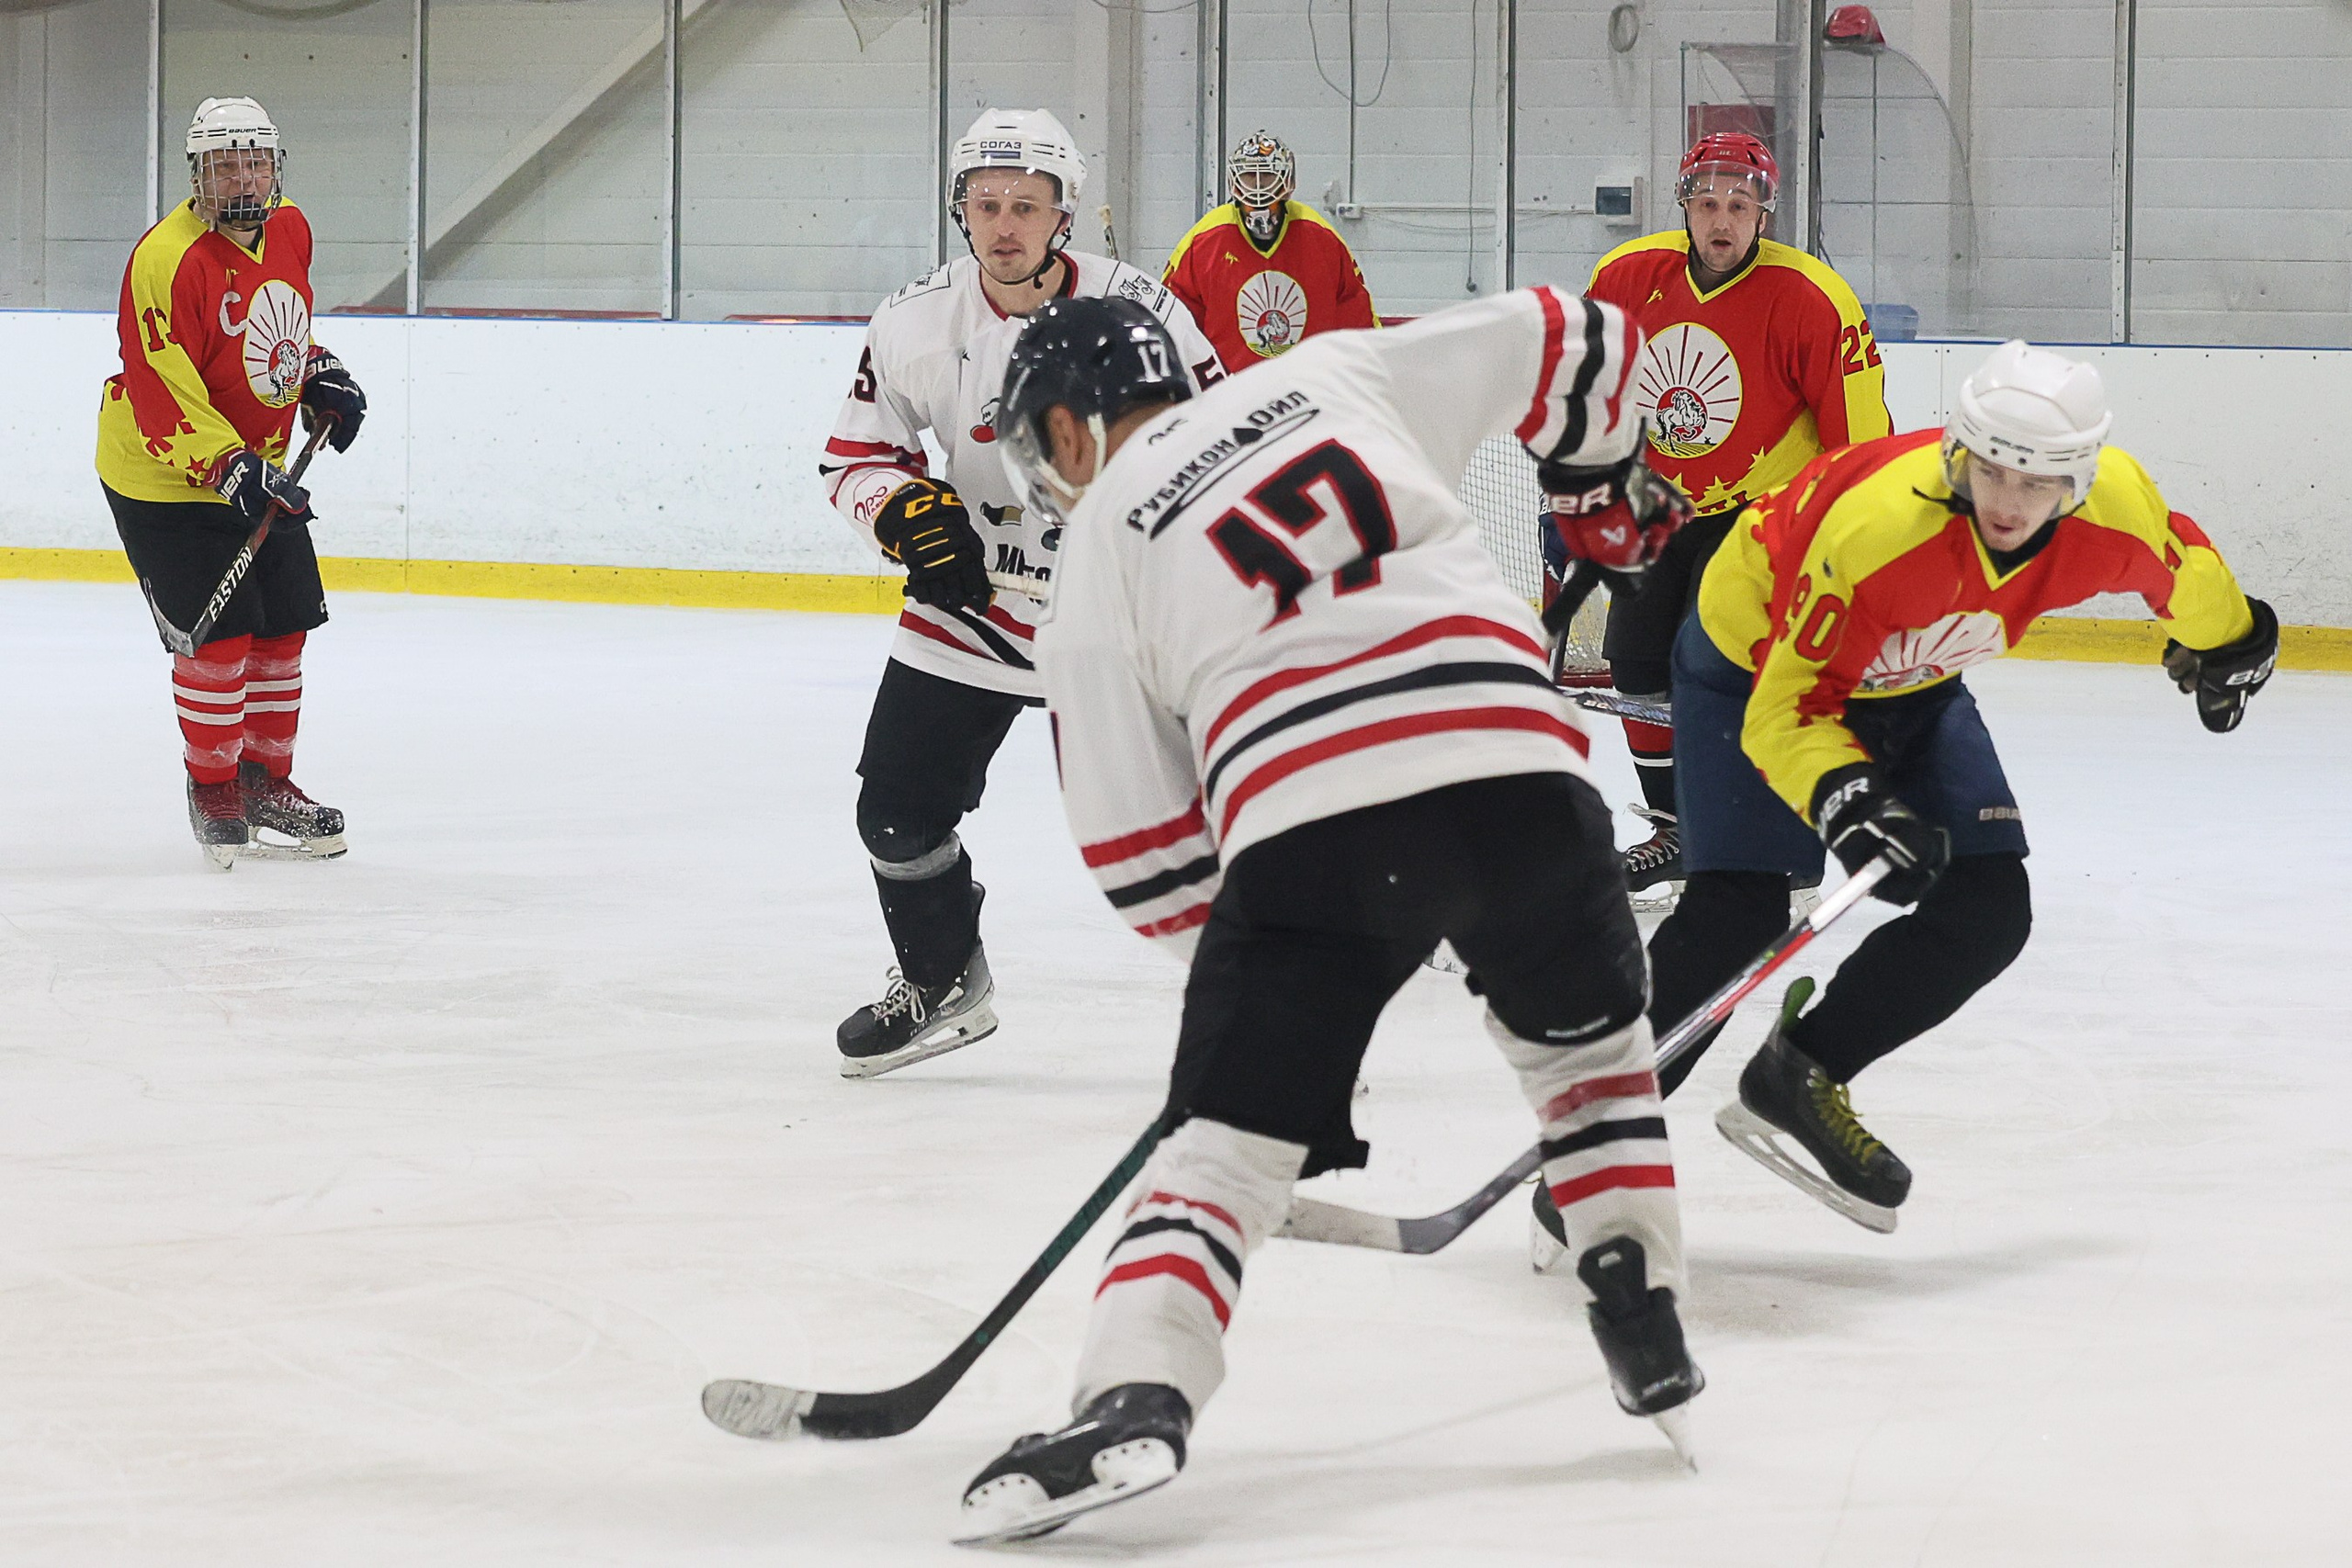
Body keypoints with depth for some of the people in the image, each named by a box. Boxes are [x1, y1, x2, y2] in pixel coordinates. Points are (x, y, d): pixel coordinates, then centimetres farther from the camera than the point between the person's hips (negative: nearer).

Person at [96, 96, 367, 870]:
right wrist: (229, 469, -35)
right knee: (220, 634, -11)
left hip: (259, 466, 8)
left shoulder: (288, 230, 0)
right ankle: (211, 787, 8)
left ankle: (266, 779, 27)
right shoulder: (167, 260, -26)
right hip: (163, 476, -8)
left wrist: (319, 374, 8)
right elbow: (162, 397, -28)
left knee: (284, 628, 11)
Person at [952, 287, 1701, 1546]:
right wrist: (1606, 489, 39)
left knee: (1227, 1138, 3)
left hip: (1306, 828, -3)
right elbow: (1559, 343, 22)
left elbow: (1140, 839, 15)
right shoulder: (1331, 374, 21)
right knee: (1586, 1039, 28)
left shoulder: (1097, 553, 16)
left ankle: (1132, 1402, -16)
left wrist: (1230, 950, 29)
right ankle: (1648, 1341, 26)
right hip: (1512, 760, 3)